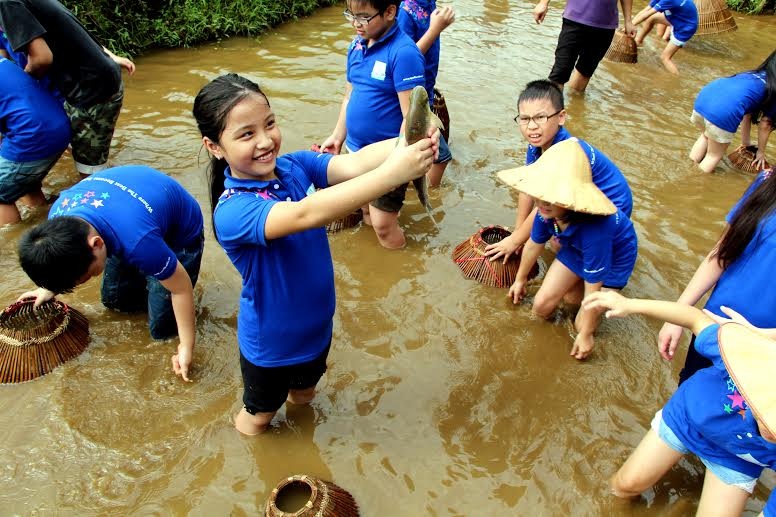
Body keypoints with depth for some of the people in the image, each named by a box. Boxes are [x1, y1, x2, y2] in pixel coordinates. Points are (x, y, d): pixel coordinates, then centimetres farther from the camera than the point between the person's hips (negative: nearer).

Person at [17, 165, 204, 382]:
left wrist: (186, 347, -20)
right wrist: (50, 287, 13)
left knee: (161, 328, -4)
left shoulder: (138, 242, -45)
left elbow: (182, 288, -29)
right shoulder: (58, 215, -23)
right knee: (113, 299, 12)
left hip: (180, 233, -6)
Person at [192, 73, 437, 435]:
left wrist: (406, 144, -52)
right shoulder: (232, 210, -34)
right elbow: (305, 215, -51)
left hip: (317, 325, 5)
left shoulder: (295, 166, -15)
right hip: (271, 344, -5)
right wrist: (394, 172, -59)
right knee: (258, 417, 25)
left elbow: (351, 164, -31)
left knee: (303, 396, 32)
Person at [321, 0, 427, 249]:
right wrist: (338, 137, 17)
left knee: (383, 225, 1)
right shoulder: (356, 46, 2)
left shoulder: (403, 53, -21)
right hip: (357, 149, 8)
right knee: (365, 212, 22)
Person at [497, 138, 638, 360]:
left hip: (615, 255, -5)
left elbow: (593, 289, -33)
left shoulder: (593, 229, -46)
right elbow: (533, 245, -5)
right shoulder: (547, 210, -29)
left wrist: (585, 334, -21)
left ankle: (610, 292, 21)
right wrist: (520, 280, 11)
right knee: (541, 306, 1)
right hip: (575, 249, 5)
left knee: (582, 325, -6)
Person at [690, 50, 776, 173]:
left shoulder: (754, 75, 32)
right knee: (714, 155, 17)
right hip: (724, 112, -7)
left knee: (706, 136, 37)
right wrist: (761, 151, 29)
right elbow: (765, 125, 15)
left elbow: (747, 109, 38)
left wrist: (746, 143, 45)